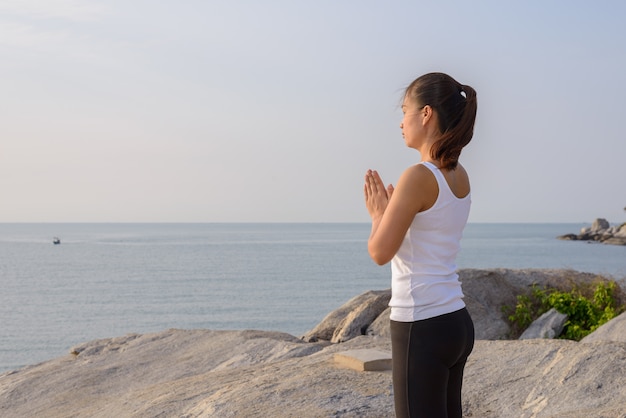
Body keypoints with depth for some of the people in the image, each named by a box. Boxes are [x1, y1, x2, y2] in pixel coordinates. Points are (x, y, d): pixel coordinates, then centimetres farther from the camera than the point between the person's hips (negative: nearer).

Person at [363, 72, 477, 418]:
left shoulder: (419, 177, -17)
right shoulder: (459, 176, 9)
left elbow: (380, 253, -14)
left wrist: (377, 215, 3)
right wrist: (388, 209, 11)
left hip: (422, 327, -9)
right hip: (456, 322, 9)